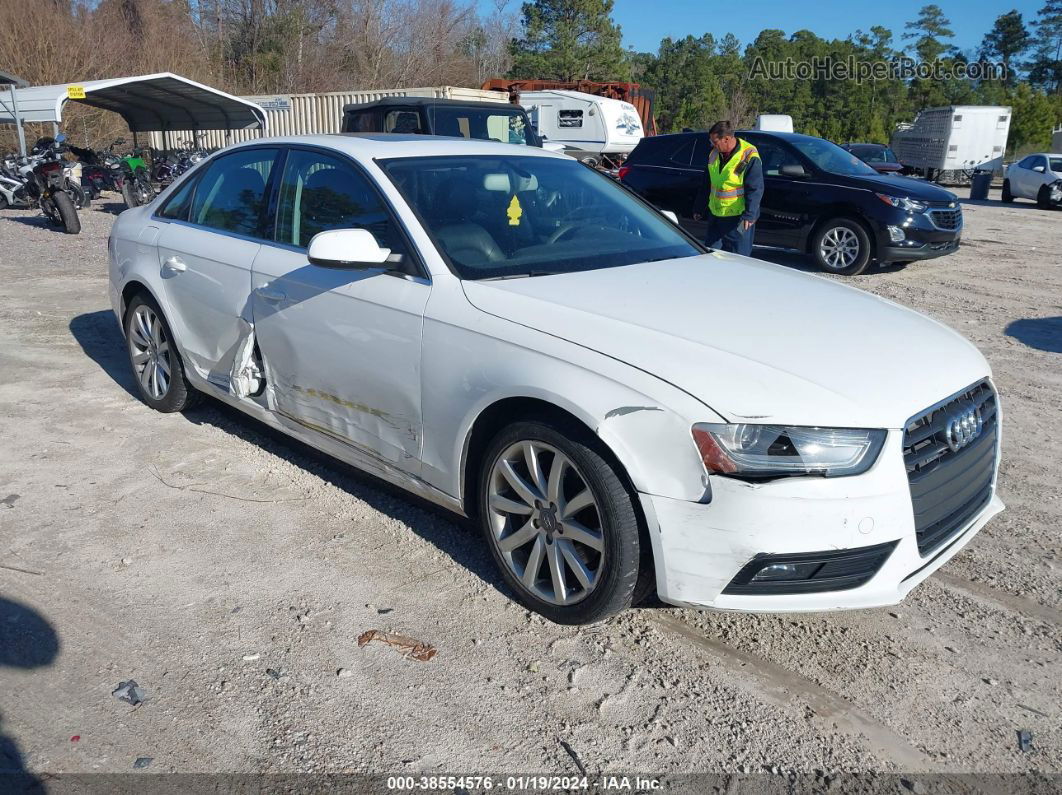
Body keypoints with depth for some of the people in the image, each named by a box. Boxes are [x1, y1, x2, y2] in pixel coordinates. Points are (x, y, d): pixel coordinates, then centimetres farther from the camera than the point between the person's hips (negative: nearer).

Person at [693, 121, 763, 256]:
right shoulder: (714, 154, 7)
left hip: (738, 217, -7)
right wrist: (698, 208, 20)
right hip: (715, 215, 7)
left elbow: (755, 189, -16)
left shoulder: (749, 157, -14)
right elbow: (706, 185, 17)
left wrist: (749, 215, -25)